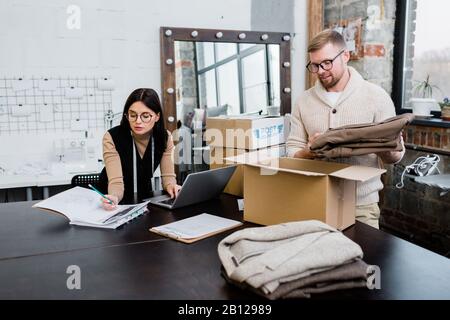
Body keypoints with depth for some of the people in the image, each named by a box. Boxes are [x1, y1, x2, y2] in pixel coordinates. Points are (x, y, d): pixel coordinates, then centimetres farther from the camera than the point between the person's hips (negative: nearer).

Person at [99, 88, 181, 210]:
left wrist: (171, 186, -30)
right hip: (118, 203, -3)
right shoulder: (112, 138, -20)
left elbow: (168, 175, -8)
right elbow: (116, 181, -26)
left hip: (145, 199, 3)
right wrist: (113, 198, -46)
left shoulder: (165, 137, -9)